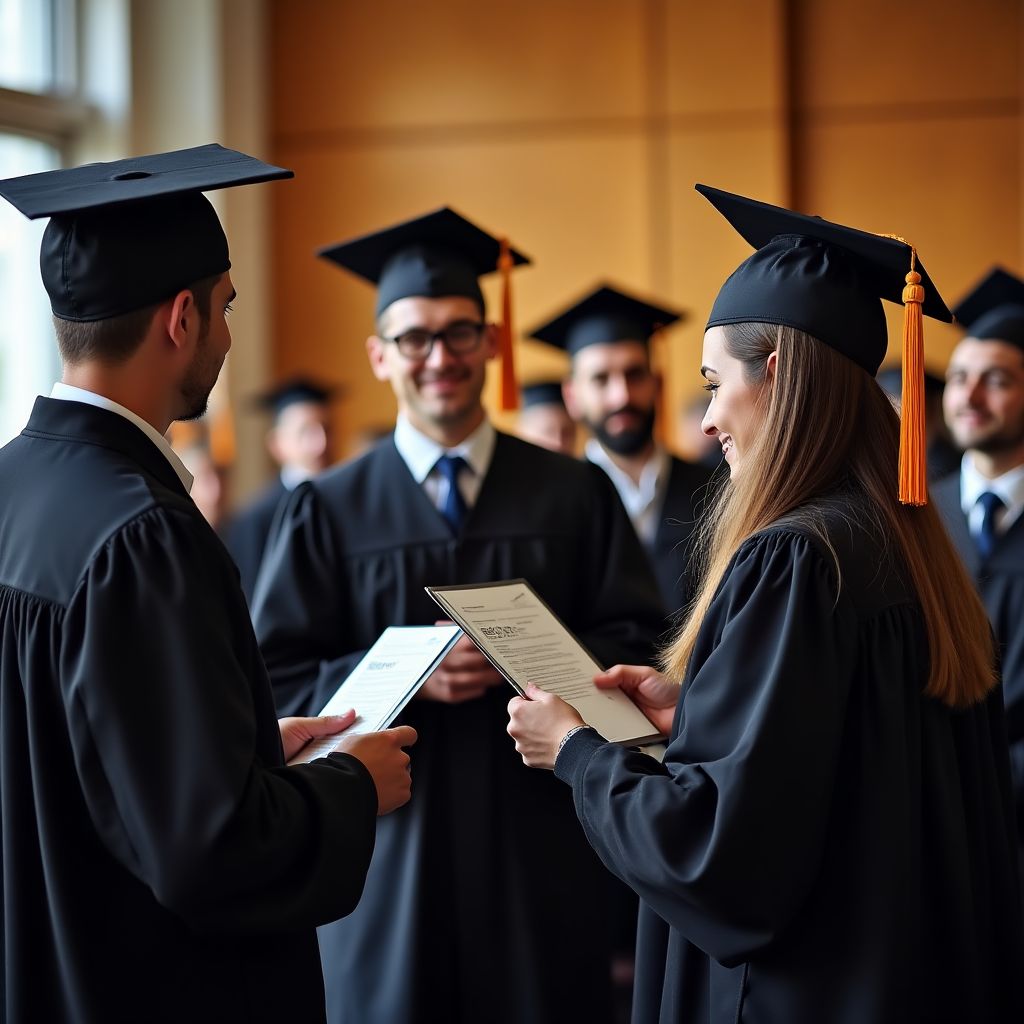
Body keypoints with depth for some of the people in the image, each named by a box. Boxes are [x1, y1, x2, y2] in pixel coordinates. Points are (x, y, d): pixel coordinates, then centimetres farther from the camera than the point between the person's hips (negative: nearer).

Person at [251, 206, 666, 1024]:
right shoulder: (330, 513, 3)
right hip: (390, 849, 0)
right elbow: (277, 682, -1)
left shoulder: (577, 496, 6)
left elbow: (641, 644, 2)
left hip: (542, 850, 1)